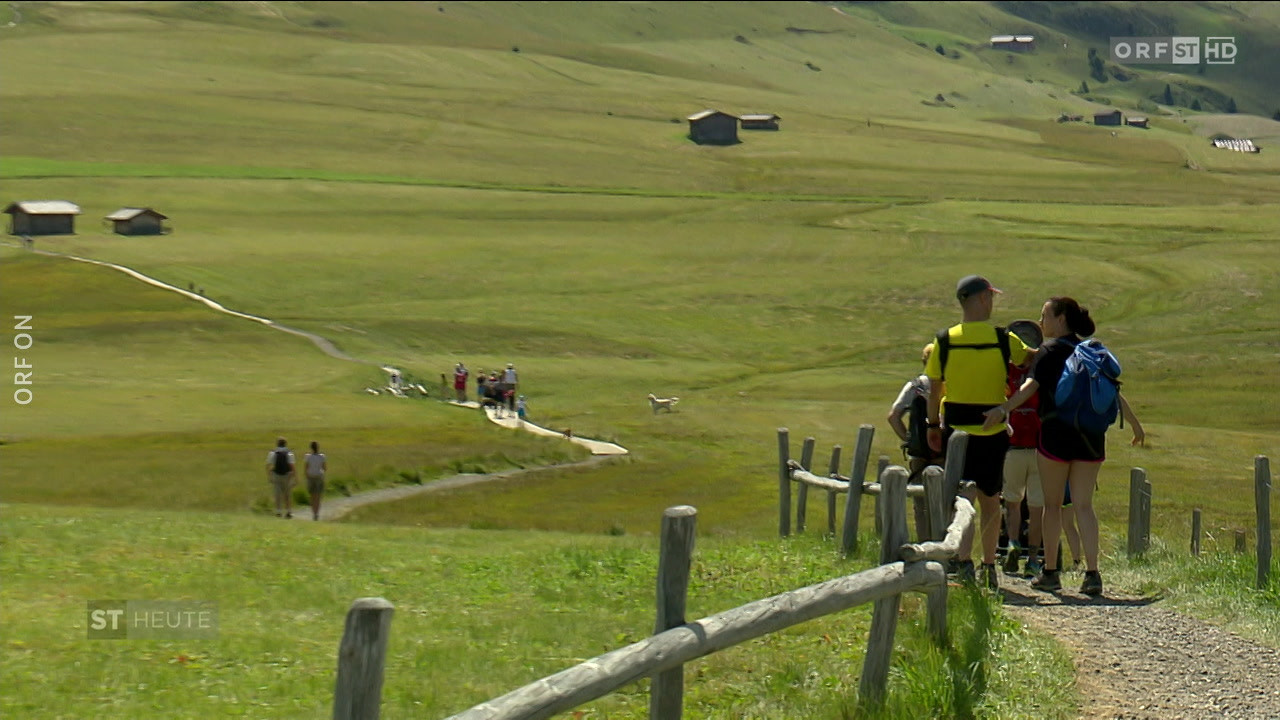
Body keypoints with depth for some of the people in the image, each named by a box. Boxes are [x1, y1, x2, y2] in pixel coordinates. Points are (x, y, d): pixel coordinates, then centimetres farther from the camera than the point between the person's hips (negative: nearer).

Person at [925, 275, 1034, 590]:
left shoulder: (945, 340, -3)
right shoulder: (1002, 339, -5)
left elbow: (933, 389, 3)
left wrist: (933, 425, 14)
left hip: (956, 430, 0)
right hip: (993, 431, 0)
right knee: (990, 499, 12)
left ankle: (965, 563, -12)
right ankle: (990, 568, 18)